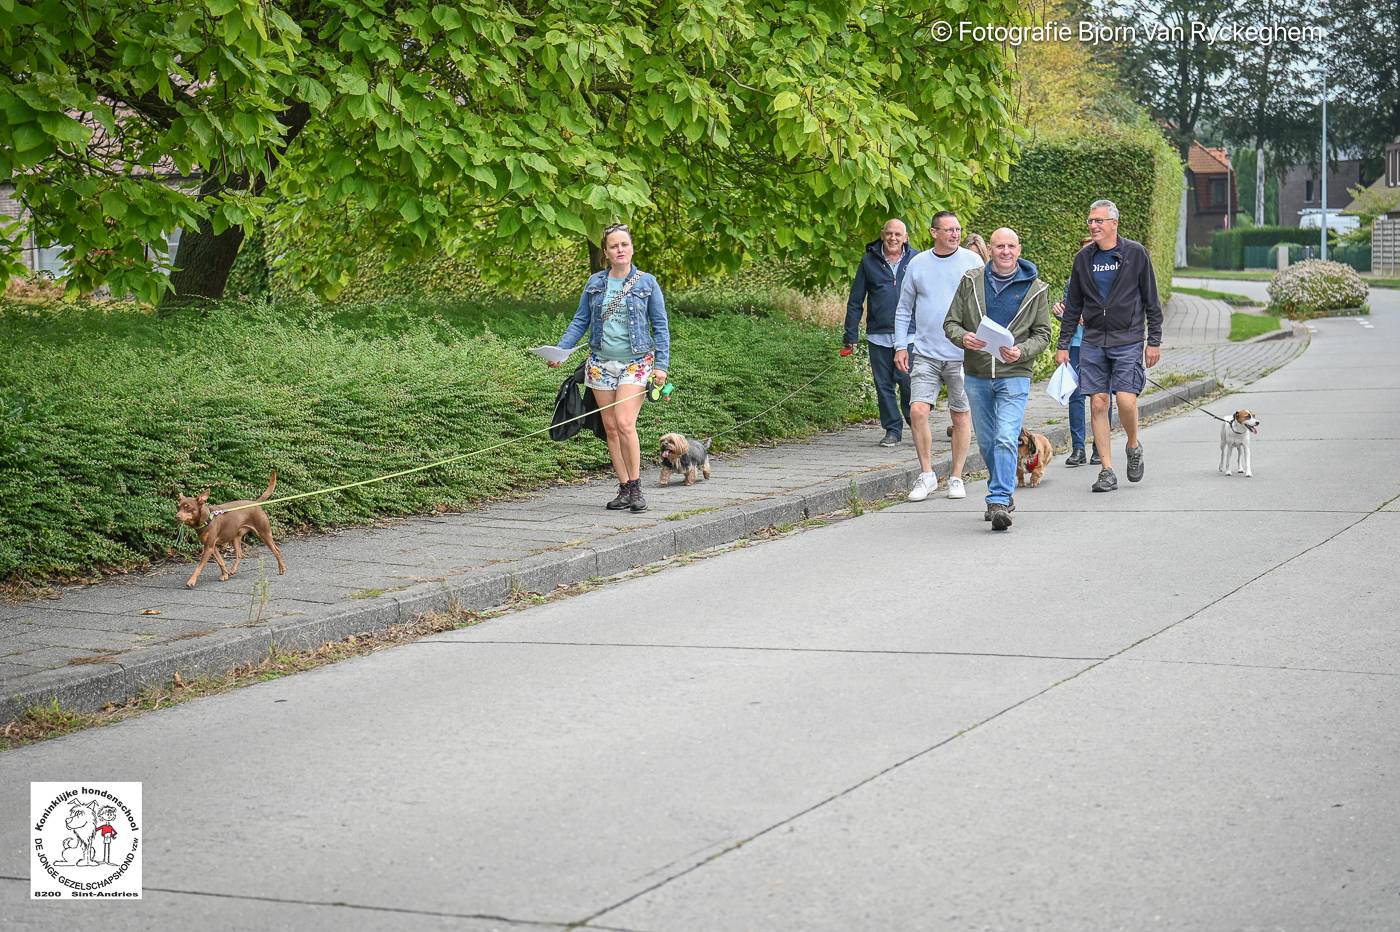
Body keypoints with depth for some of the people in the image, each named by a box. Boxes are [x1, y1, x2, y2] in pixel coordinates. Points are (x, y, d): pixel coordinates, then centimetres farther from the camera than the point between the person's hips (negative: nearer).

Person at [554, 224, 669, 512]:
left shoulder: (646, 282, 1)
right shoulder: (595, 283, 8)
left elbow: (660, 326, 2)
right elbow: (580, 321, 11)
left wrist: (661, 364, -5)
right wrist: (559, 350, -1)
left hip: (635, 363, -4)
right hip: (601, 363, 4)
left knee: (625, 423, -17)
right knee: (610, 428, 4)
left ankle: (635, 487, -6)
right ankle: (624, 489, 11)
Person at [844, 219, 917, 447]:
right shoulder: (869, 261, 6)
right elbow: (855, 301, 8)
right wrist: (851, 334, 3)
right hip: (879, 335, 2)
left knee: (909, 381, -8)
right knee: (884, 385, 5)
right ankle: (893, 430, 15)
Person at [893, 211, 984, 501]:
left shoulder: (972, 261, 2)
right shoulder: (917, 263, 6)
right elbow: (904, 308, 12)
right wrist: (901, 346, 6)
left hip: (963, 354, -1)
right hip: (925, 353, 1)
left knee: (961, 415, 5)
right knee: (918, 411, -10)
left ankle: (956, 477, 16)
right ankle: (926, 474, 3)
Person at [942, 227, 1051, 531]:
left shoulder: (1035, 288, 2)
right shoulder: (971, 281, 4)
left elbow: (1042, 334, 4)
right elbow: (950, 322, 6)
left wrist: (1020, 352, -16)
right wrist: (963, 338, -17)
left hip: (1014, 375, -3)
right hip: (977, 375, 3)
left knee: (1006, 439, -17)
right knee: (986, 442, 12)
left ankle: (999, 501, -20)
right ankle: (1003, 495, 30)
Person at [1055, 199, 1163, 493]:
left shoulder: (1135, 253, -1)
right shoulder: (1083, 258, 8)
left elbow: (1152, 301, 2)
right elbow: (1073, 306, 15)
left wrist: (1154, 341, -2)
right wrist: (1063, 345, 11)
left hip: (1128, 340, -3)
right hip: (1092, 341, 3)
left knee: (1126, 400, -14)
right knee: (1098, 403, -1)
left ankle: (1134, 446, 16)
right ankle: (1107, 471, 4)